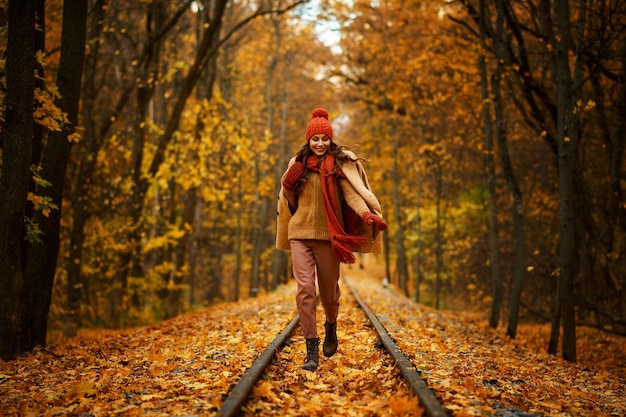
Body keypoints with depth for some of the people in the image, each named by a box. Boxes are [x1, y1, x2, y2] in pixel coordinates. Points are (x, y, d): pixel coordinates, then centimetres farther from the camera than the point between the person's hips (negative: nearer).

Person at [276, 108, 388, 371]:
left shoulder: (340, 163, -1)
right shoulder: (299, 163, 9)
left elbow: (352, 191, -14)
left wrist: (367, 213, -32)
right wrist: (288, 182, -5)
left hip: (328, 235, -2)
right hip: (300, 233, 2)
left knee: (328, 289, 9)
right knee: (304, 288, -9)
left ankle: (331, 327, 42)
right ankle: (311, 350, -5)